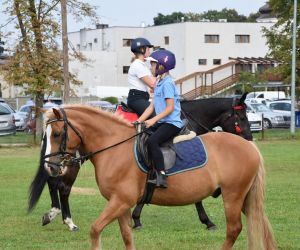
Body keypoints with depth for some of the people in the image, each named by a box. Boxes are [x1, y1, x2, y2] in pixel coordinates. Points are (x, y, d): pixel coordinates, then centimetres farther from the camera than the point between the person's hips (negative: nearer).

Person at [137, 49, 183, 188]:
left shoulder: (167, 83, -10)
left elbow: (170, 108, -17)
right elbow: (152, 107, 16)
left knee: (152, 141, -31)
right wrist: (138, 121, 8)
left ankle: (161, 176, -36)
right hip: (162, 122, 10)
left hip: (172, 123, -10)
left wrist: (153, 120, -21)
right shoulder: (158, 84, 19)